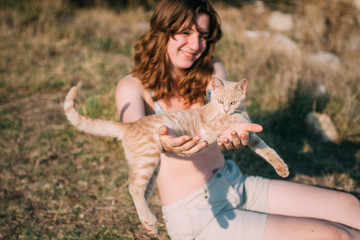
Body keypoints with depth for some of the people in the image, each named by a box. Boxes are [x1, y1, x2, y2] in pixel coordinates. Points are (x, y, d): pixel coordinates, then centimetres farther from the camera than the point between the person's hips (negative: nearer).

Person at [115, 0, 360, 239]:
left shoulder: (212, 71, 5)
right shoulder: (132, 87, -8)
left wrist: (235, 134, -34)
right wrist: (165, 143, -50)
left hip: (234, 182, 6)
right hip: (193, 212, -5)